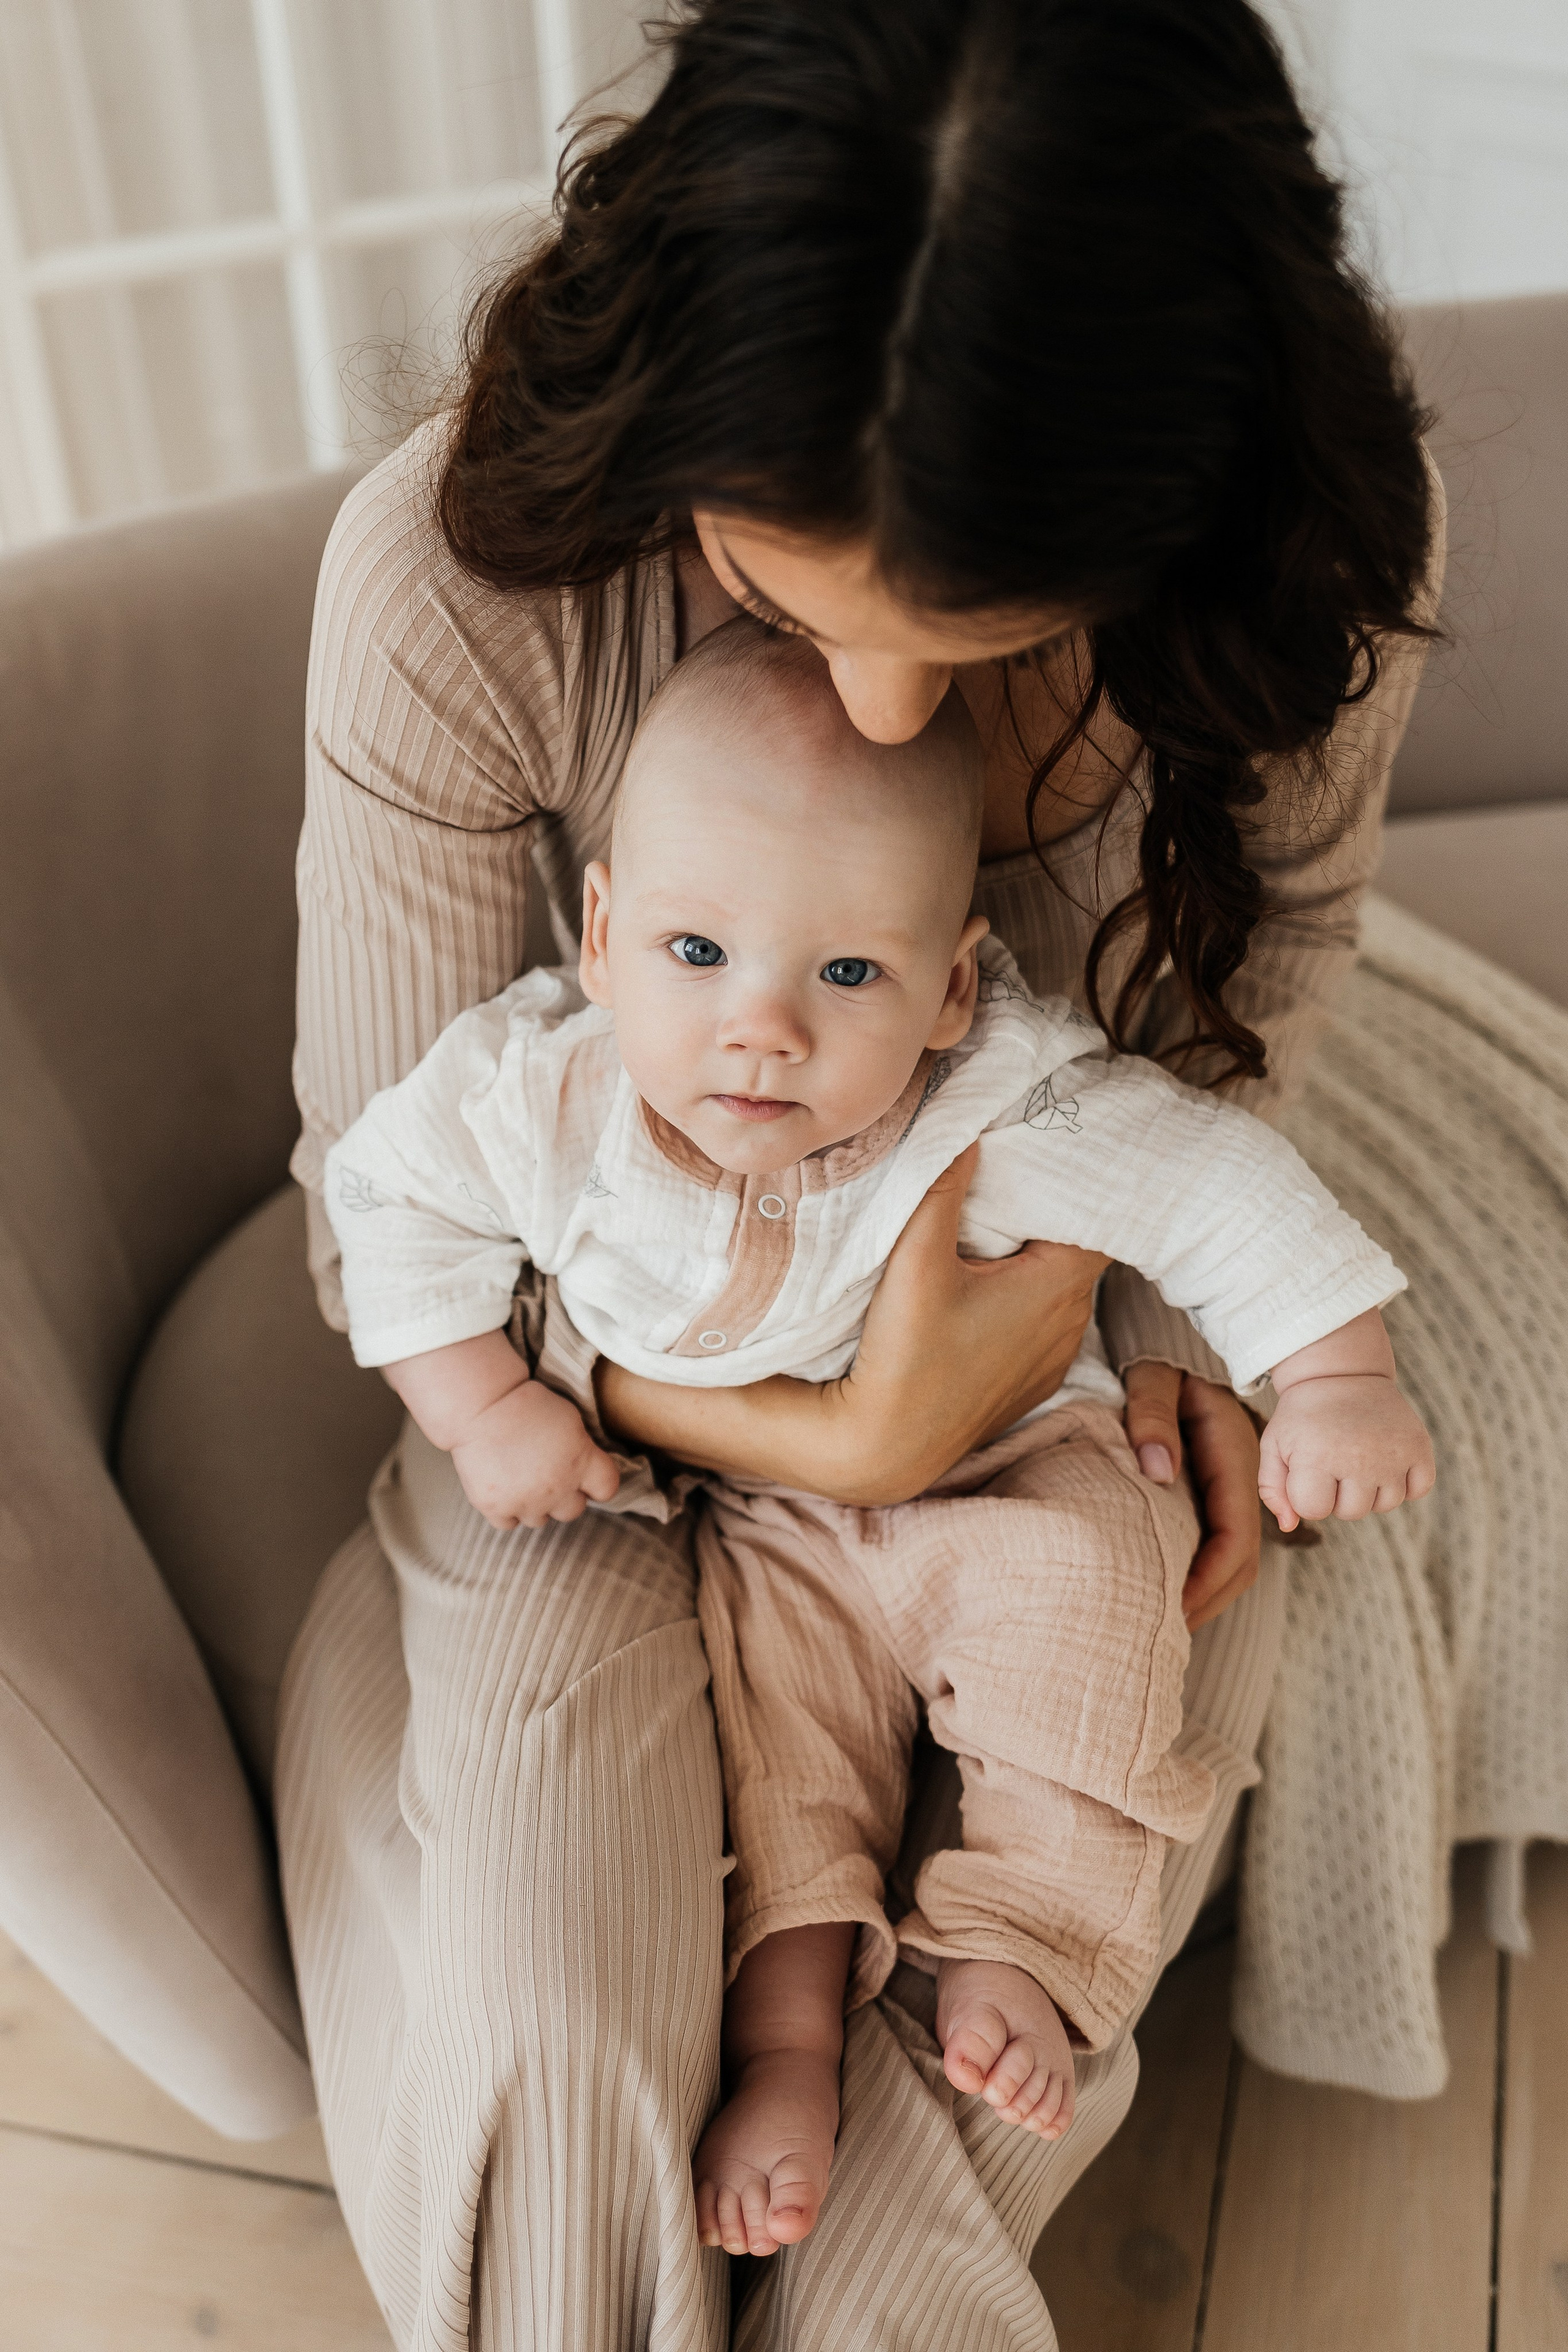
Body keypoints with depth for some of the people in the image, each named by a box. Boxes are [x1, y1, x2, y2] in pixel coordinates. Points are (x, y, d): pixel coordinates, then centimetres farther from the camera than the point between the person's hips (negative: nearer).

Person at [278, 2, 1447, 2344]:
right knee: (553, 2055, -16)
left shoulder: (1322, 539, -22)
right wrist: (832, 1438, -31)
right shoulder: (457, 571, -30)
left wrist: (1174, 1296, -12)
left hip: (1055, 1263, 3)